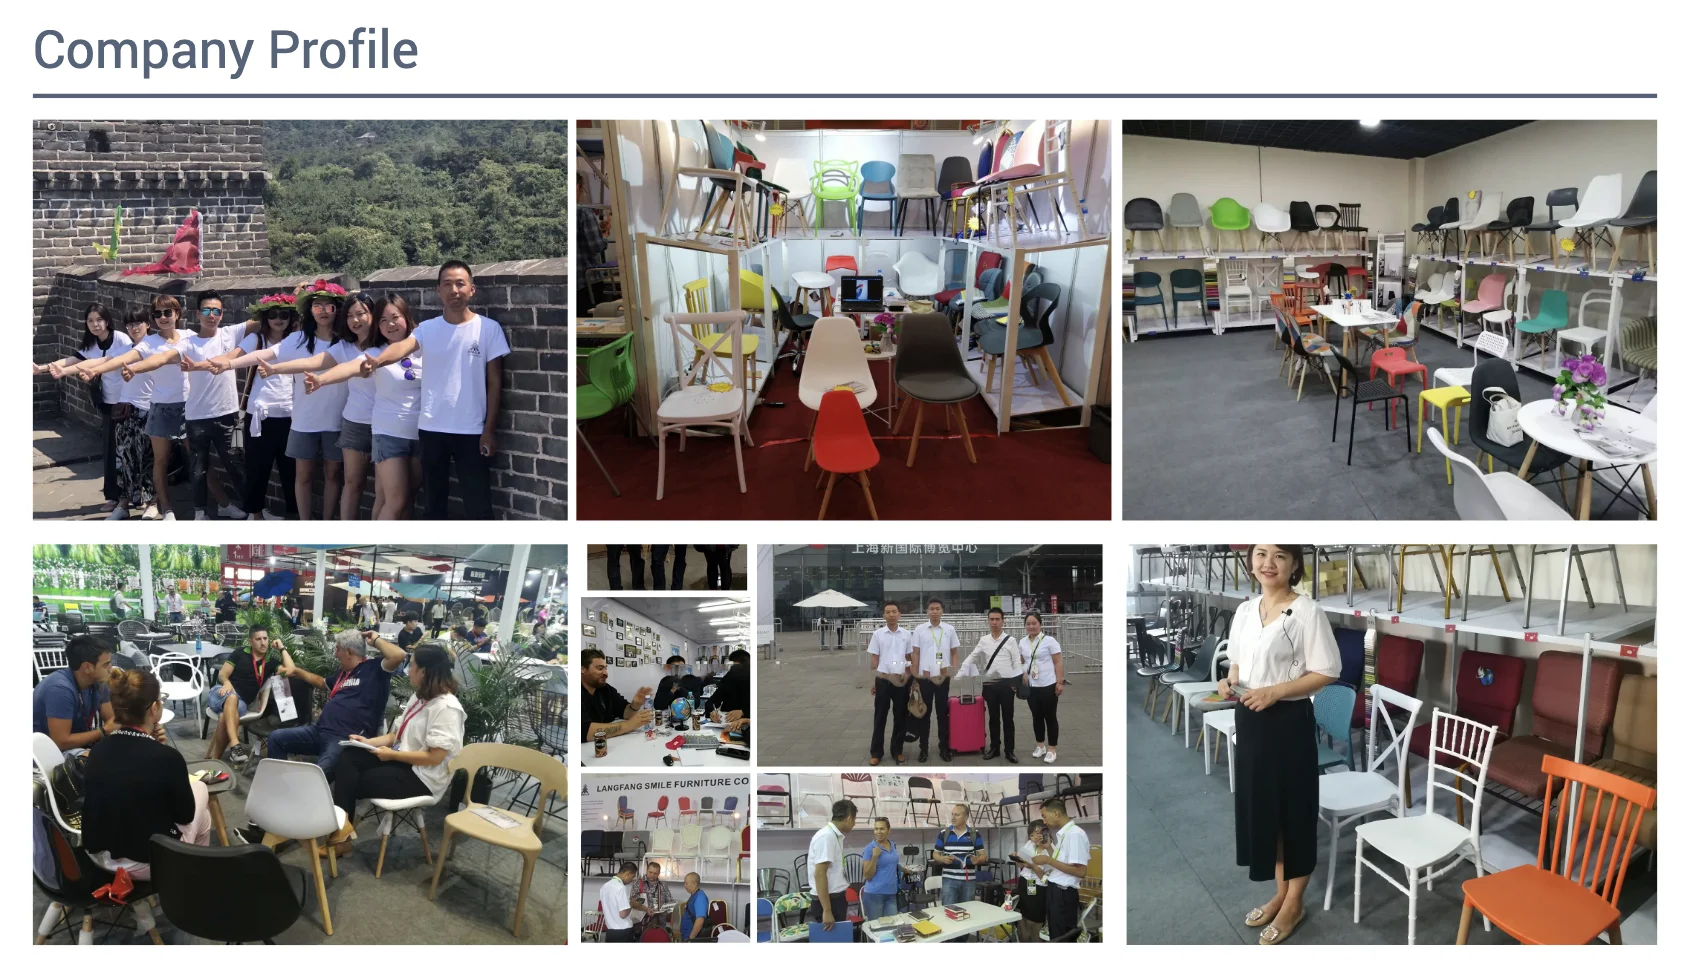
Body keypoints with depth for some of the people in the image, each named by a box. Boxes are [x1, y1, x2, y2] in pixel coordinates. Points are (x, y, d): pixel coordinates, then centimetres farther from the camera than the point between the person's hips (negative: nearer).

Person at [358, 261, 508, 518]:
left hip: (471, 430, -3)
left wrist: (490, 429, -5)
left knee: (478, 504, -1)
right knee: (433, 501, 12)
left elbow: (495, 381, -1)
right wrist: (378, 360, -41)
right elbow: (403, 347, -19)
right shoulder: (427, 328, 2)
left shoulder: (489, 328, -2)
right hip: (431, 429, 3)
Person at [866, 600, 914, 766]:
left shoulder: (907, 634, 4)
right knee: (880, 717, 3)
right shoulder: (877, 634, 0)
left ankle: (898, 750, 19)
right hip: (883, 679, -1)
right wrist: (872, 682, 1)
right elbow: (874, 660, 3)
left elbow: (909, 659, 9)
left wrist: (911, 680, 7)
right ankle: (876, 752, 10)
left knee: (900, 717, 7)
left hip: (902, 680, 1)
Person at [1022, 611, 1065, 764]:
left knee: (1050, 717, 2)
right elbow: (1020, 661, 19)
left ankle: (1052, 749, 9)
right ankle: (1040, 746, 26)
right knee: (1037, 716, 14)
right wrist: (1023, 673, 0)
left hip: (1048, 686, -5)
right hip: (1031, 686, 5)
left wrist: (1060, 682, -15)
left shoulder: (1049, 640, -9)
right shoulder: (1022, 642, 7)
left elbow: (1058, 662, -10)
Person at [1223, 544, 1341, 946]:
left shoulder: (1306, 611, -13)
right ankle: (1280, 893, 30)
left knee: (1294, 810, 5)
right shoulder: (1244, 611, 7)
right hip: (1250, 720, 7)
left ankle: (1294, 904, 19)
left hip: (1289, 722, -7)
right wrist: (1230, 682, -4)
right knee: (1260, 807, 14)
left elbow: (1326, 672, -14)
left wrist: (1275, 692, -21)